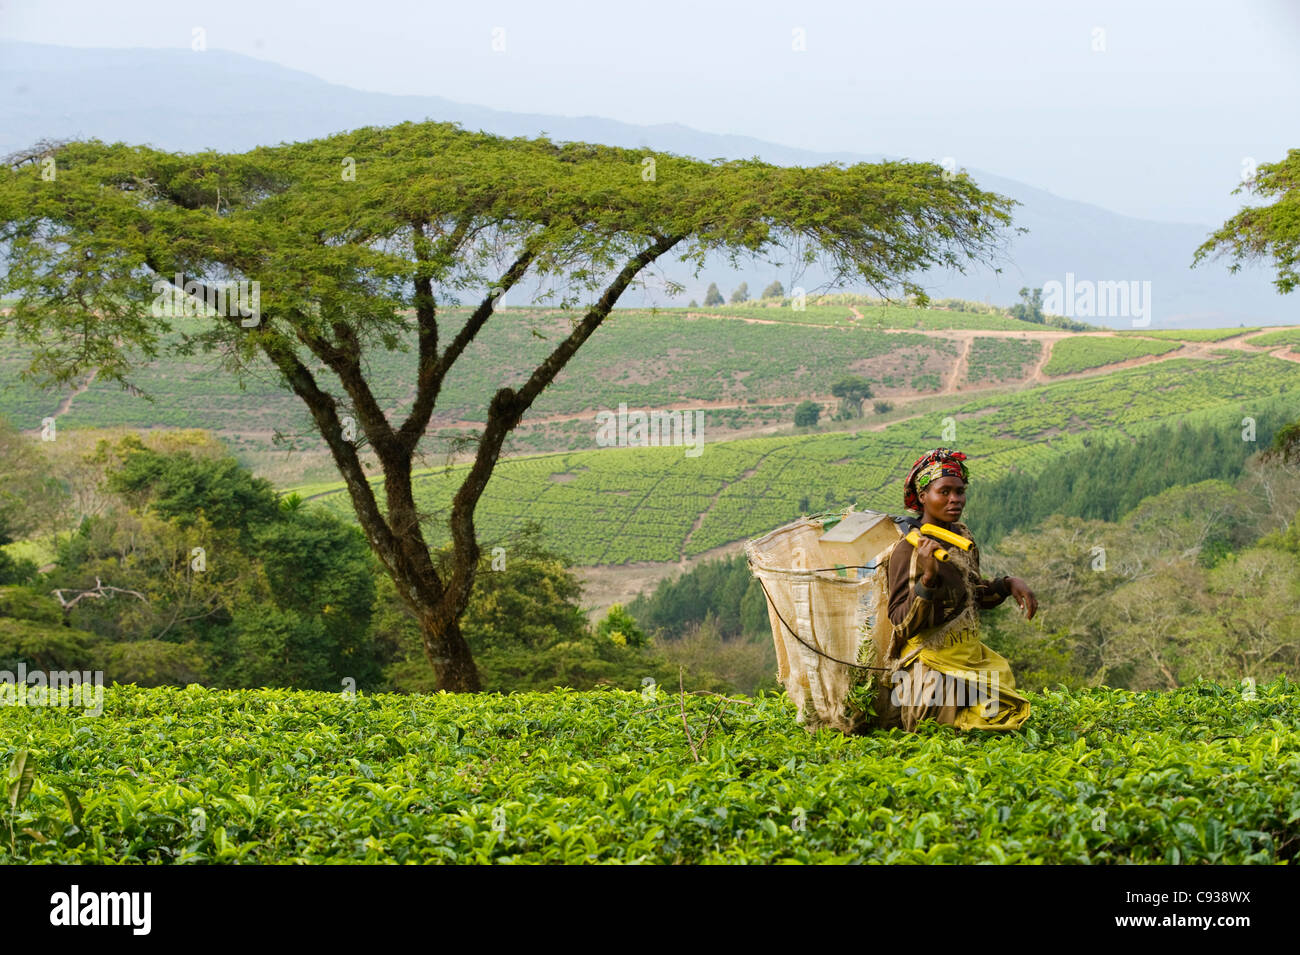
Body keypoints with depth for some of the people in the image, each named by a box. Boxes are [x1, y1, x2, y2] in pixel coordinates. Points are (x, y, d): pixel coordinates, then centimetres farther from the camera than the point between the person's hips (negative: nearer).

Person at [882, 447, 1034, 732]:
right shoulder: (908, 550, -17)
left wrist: (1009, 584, 5)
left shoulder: (962, 536, 6)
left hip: (968, 659, 8)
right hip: (930, 667, -8)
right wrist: (927, 577, -34)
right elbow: (902, 623, -22)